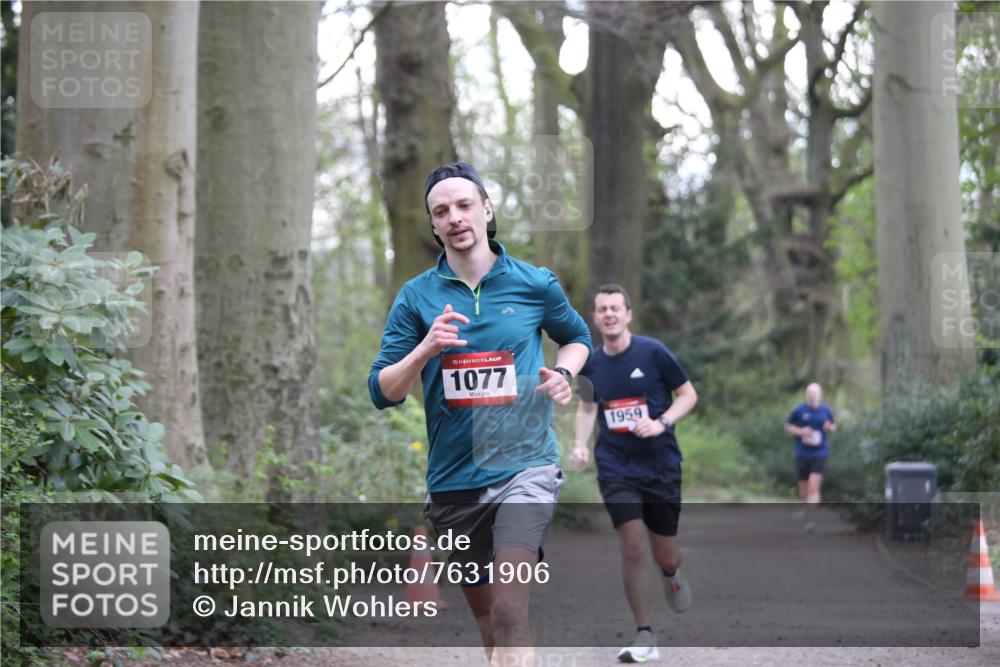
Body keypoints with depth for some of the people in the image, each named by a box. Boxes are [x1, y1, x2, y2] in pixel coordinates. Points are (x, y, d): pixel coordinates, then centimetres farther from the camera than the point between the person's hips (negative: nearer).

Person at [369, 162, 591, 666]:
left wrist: (563, 373, -1)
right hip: (453, 480, 3)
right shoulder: (416, 297, 2)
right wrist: (424, 350, -18)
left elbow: (577, 337, 21)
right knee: (485, 615, 14)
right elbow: (382, 392, 0)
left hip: (524, 467, -3)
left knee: (510, 614, -19)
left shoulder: (534, 283, 2)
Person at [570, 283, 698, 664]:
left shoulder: (653, 352, -8)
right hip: (615, 466, 1)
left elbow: (688, 394, 0)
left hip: (661, 465, -1)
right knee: (632, 547, -14)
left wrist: (662, 423, -17)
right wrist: (581, 444, 2)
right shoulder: (591, 364, 1)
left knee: (665, 557, 6)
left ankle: (672, 575, 47)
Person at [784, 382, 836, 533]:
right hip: (802, 454, 1)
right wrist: (800, 431, -13)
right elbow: (787, 426, 6)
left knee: (814, 487, -16)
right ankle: (806, 505, 45)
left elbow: (833, 426, 16)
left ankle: (811, 519, -11)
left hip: (819, 454, -1)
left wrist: (830, 427, -9)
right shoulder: (799, 410, -4)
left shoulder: (826, 410, 1)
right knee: (803, 490, 10)